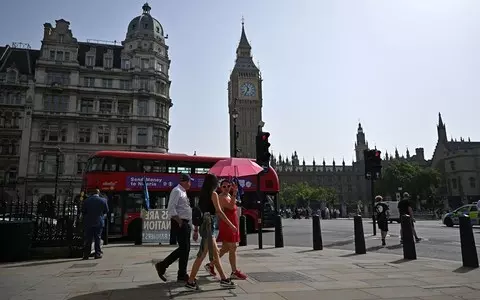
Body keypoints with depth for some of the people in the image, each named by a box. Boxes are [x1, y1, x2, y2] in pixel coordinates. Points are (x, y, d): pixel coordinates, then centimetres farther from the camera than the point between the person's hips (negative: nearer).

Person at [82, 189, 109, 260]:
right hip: (99, 222, -1)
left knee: (88, 239, 7)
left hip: (88, 222, 1)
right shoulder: (103, 200, -5)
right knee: (97, 238, 5)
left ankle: (86, 255, 10)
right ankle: (98, 254, 5)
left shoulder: (86, 200, -2)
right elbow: (106, 211, 2)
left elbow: (83, 211, 0)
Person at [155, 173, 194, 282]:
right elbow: (171, 209, -21)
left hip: (186, 223, 10)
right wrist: (180, 222, -20)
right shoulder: (177, 191, -13)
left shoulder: (183, 192, 17)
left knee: (185, 248, 12)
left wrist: (188, 223, 15)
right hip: (180, 223, -10)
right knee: (184, 248, -6)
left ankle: (182, 275, 20)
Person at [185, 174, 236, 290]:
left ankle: (224, 279, 19)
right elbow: (219, 212, -13)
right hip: (208, 224, -9)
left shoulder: (202, 195, 14)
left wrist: (196, 230, 19)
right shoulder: (213, 194, -8)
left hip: (203, 224, 9)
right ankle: (190, 281, 1)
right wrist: (231, 225, -10)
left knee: (215, 253, 12)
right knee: (202, 254, -3)